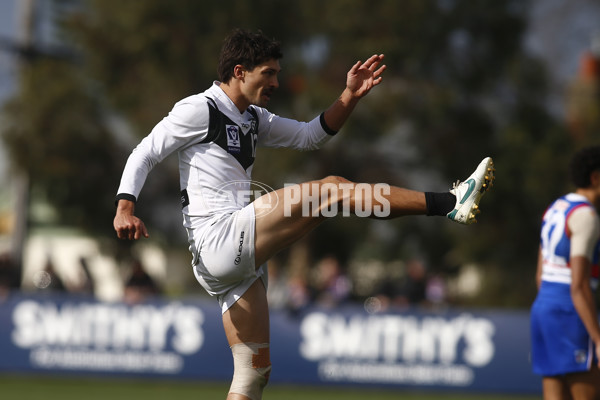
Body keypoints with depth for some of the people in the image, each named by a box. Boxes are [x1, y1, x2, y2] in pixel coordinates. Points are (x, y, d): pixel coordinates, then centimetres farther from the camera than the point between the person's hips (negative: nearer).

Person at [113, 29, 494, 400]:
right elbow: (144, 155, -2)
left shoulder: (255, 119, 23)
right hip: (218, 241, -10)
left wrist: (350, 97, 11)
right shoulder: (199, 109, -1)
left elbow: (310, 135, 25)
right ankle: (450, 203, -18)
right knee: (332, 190, -15)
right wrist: (125, 208, -17)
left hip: (240, 258, 10)